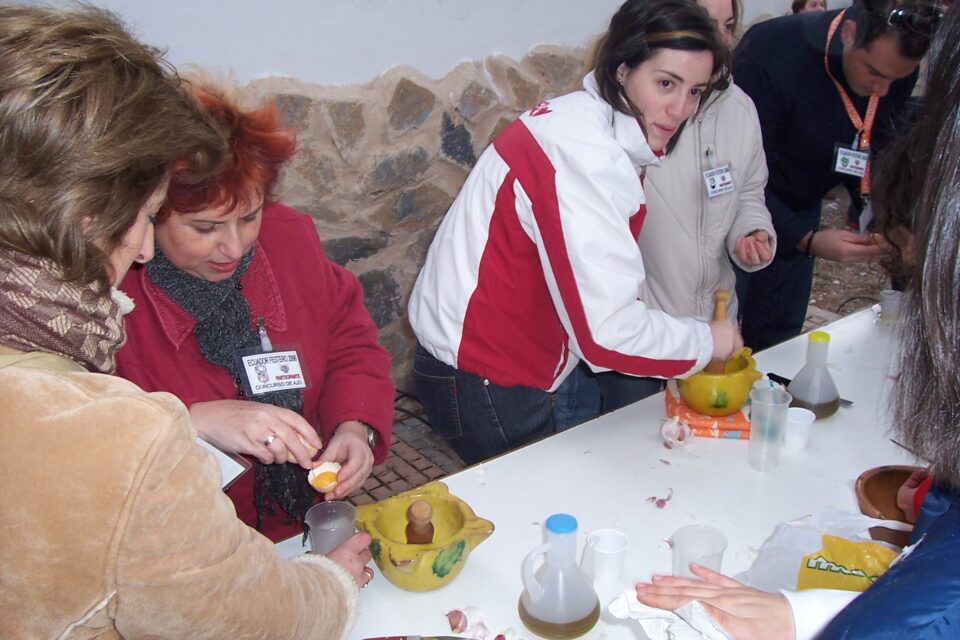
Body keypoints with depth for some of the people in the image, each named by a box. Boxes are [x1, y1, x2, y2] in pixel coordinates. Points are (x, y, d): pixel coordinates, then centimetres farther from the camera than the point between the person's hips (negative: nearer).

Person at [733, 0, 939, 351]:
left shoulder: (898, 71, -10)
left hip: (800, 209, 5)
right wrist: (807, 240, -36)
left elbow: (872, 156, 5)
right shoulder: (770, 50, -29)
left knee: (778, 337, 10)